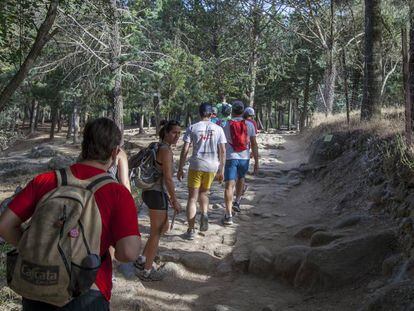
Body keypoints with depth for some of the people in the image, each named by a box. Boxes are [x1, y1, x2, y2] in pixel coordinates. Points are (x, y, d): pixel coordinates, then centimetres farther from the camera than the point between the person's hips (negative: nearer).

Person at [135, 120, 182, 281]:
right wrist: (175, 200, -13)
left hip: (151, 191, 10)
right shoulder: (165, 149, -18)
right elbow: (168, 178, -20)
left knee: (164, 227, 23)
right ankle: (146, 271, 16)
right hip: (157, 194, -10)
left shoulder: (159, 147, 12)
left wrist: (168, 195, 25)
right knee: (156, 233, 3)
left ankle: (142, 260, 31)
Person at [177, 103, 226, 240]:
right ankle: (204, 213, -4)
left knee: (192, 197, 6)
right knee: (203, 193, 24)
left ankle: (191, 230, 5)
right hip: (212, 166, 2)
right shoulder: (218, 129, 4)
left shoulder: (192, 128, 0)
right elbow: (223, 150, 2)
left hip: (196, 165, -2)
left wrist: (180, 169, 2)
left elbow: (185, 150, -4)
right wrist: (221, 170, 9)